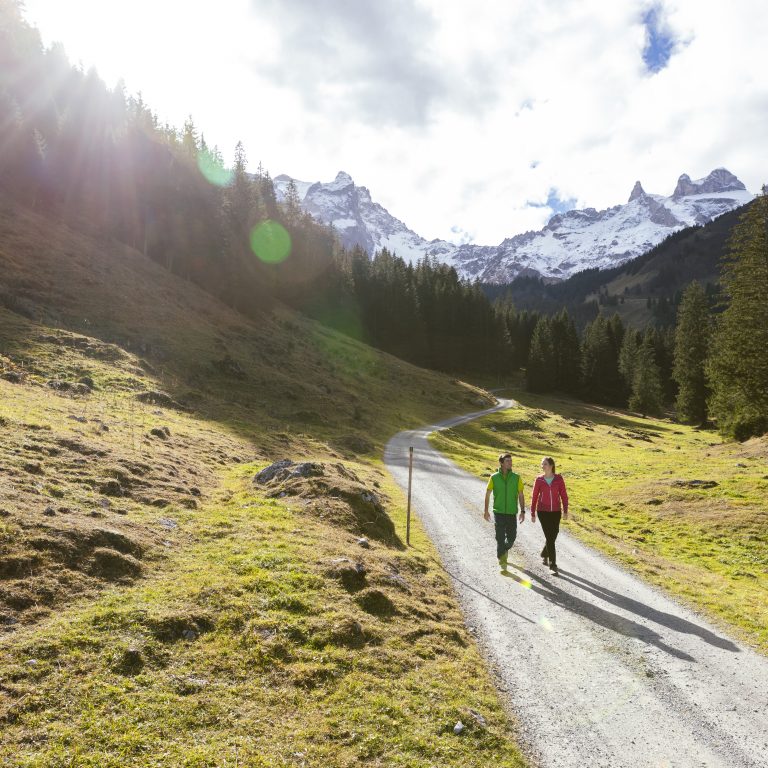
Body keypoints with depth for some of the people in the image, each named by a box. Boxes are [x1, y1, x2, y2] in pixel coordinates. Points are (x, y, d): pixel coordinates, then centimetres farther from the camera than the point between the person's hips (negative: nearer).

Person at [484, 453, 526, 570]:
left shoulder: (516, 477, -1)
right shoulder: (494, 477, -3)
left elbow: (521, 495, 4)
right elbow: (487, 494, 5)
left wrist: (522, 511, -2)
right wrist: (486, 511, 4)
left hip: (512, 513, 2)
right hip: (499, 512, -2)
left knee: (511, 537, 8)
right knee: (500, 537, -6)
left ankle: (504, 550, 39)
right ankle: (502, 560, 5)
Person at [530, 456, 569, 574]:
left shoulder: (559, 479, -3)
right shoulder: (539, 480, -3)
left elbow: (564, 495, 0)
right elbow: (534, 497, 3)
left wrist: (565, 511, -7)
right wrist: (532, 514, 4)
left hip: (555, 512, 2)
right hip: (543, 512, -2)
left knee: (553, 536, 12)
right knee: (549, 537, -7)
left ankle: (544, 555, 40)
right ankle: (552, 564, 0)